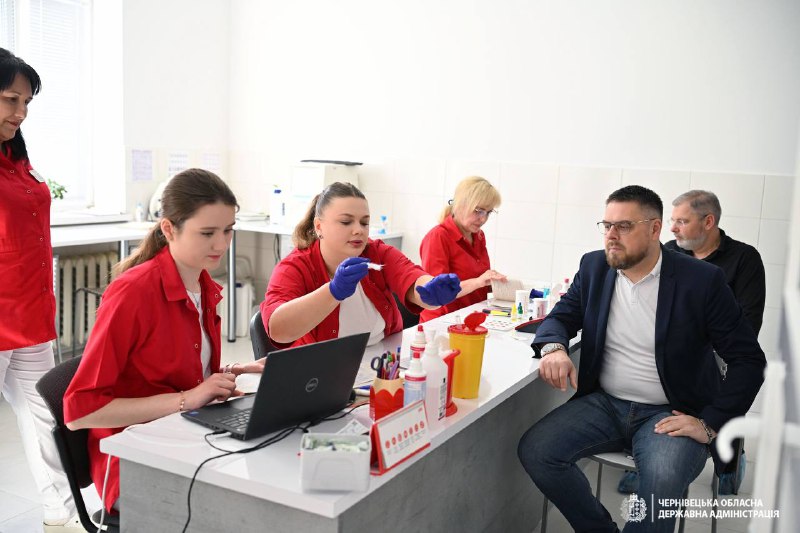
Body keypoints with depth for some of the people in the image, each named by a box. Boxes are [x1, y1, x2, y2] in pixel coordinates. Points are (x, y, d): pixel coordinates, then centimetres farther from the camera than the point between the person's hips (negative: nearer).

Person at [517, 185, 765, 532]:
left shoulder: (702, 280, -9)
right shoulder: (594, 267, 4)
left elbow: (748, 359, -6)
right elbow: (559, 318, 8)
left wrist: (710, 424, -14)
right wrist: (553, 348, -17)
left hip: (669, 413, -4)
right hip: (604, 403, 4)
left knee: (662, 481, -35)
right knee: (534, 450, -19)